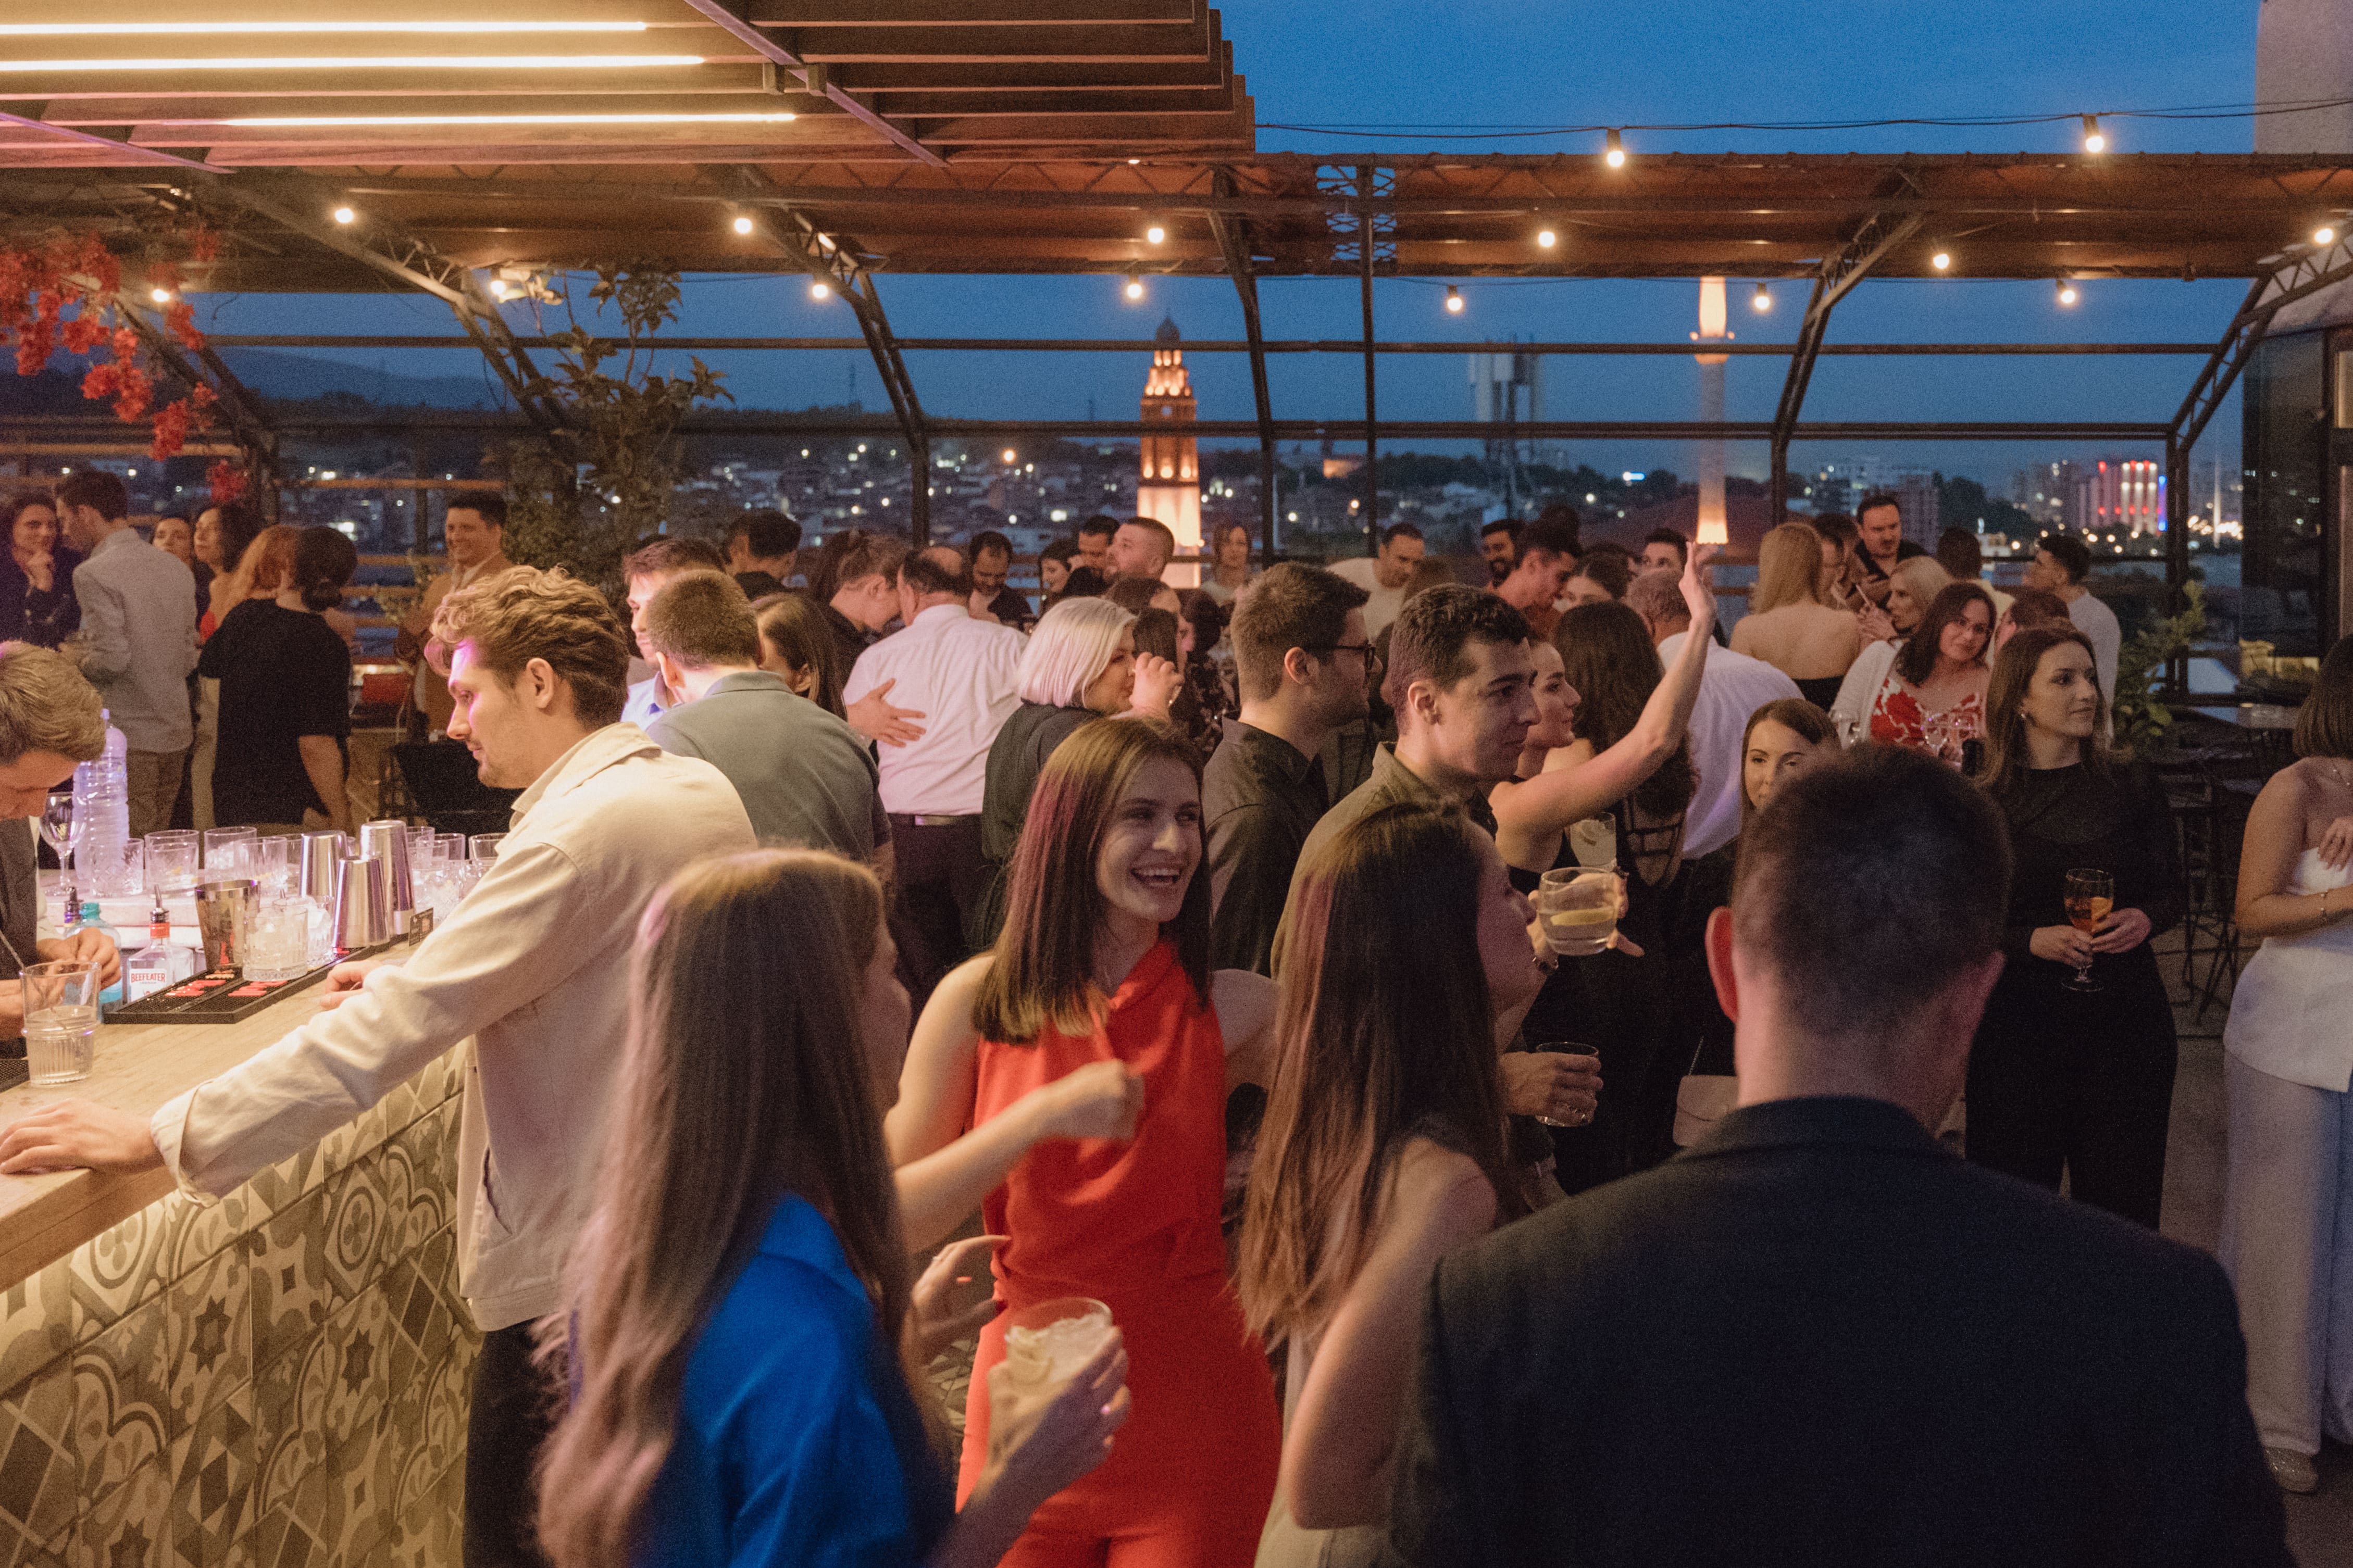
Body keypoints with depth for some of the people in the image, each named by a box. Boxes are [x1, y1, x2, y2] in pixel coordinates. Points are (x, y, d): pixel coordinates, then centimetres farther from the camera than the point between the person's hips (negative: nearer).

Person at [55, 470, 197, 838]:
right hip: (176, 736, 7)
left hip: (127, 738, -7)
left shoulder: (94, 574, -12)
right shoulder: (178, 569, 11)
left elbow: (111, 658, -18)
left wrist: (71, 666, 0)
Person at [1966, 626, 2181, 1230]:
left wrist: (2145, 920, -11)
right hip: (2019, 1016, -2)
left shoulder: (2133, 785, 6)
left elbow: (2173, 890, 10)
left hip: (2127, 1015, 2)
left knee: (2121, 1199, 6)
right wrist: (2032, 940, -16)